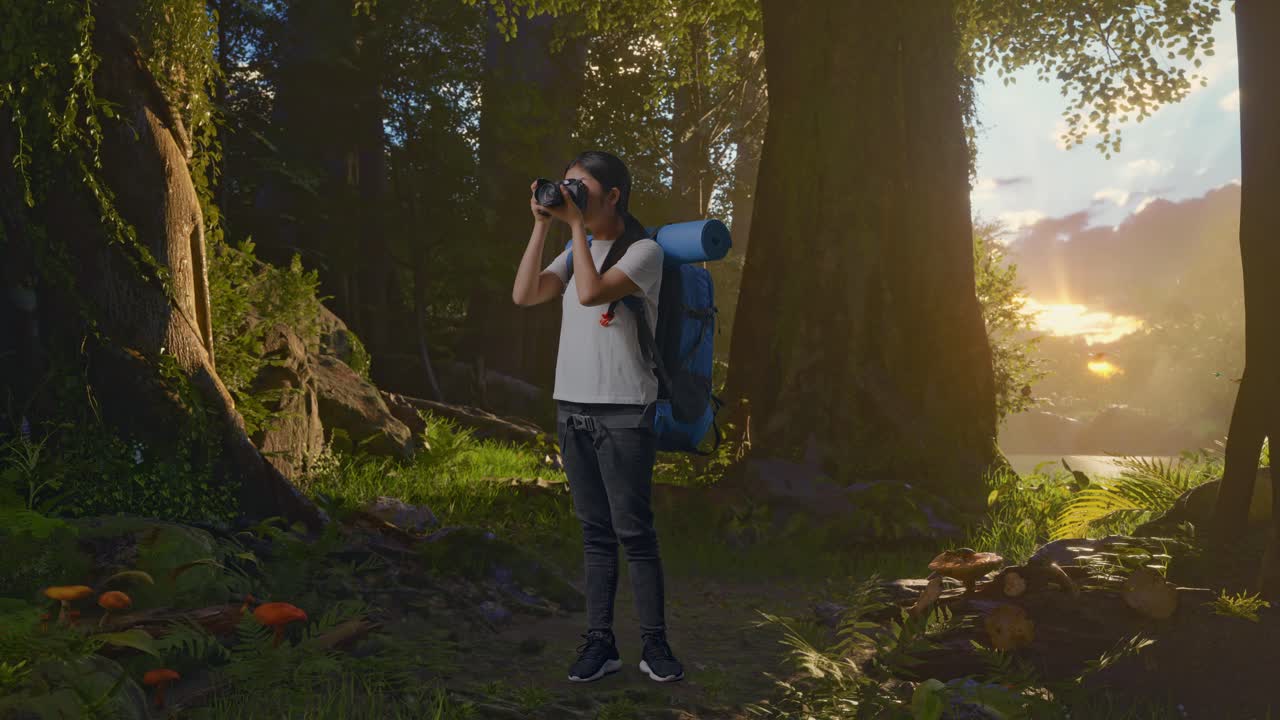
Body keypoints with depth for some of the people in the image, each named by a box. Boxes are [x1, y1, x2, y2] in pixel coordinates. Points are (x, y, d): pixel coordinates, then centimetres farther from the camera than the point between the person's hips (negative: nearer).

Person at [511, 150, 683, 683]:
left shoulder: (643, 251, -6)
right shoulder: (576, 253, 14)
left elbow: (591, 292, -22)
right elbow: (524, 296, 1)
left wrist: (577, 225, -15)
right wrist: (542, 226, -2)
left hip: (624, 412, -6)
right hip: (572, 408, 6)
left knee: (633, 530, -3)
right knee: (595, 530, 8)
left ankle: (654, 643, 7)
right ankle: (600, 641, 12)